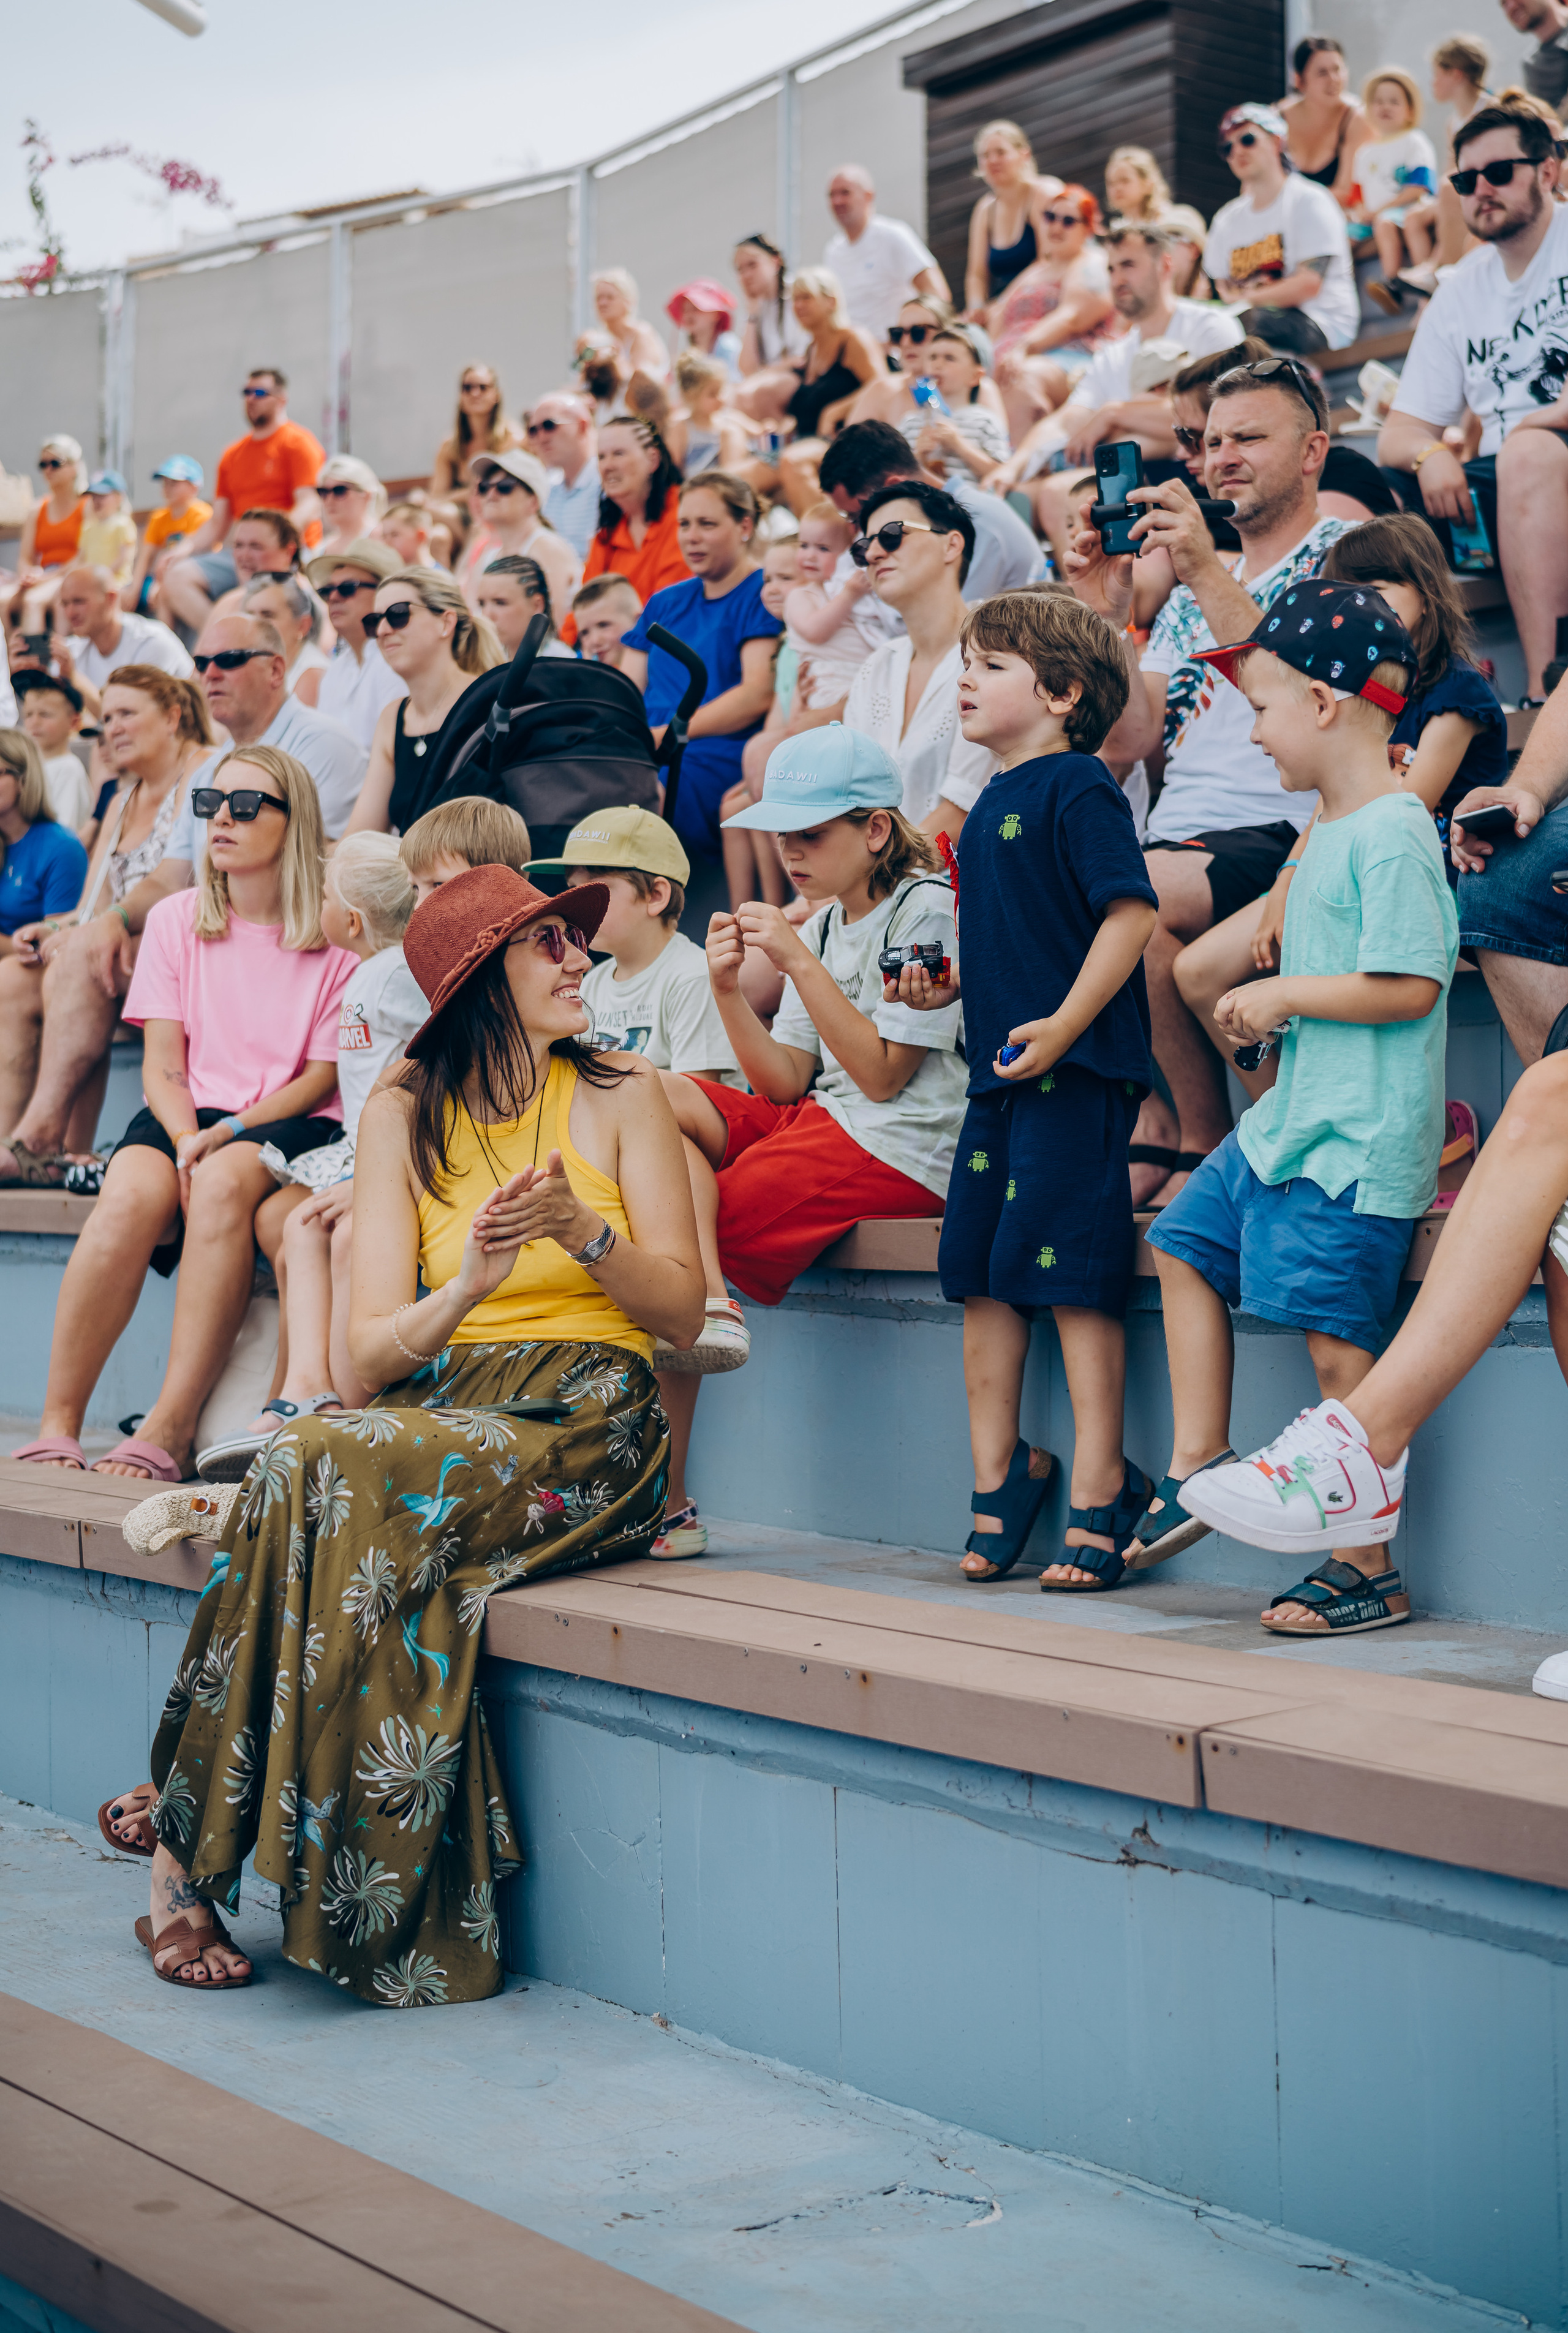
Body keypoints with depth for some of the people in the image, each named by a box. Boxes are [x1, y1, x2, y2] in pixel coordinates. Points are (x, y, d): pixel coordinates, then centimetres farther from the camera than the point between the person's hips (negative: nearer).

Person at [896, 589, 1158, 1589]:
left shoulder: (1078, 787, -9)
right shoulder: (992, 805, 18)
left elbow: (1131, 912, -17)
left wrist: (1064, 1024, -22)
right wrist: (947, 982, 9)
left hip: (1075, 1070, -9)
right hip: (999, 1069, 9)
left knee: (1072, 1276, -8)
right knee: (981, 1273, 9)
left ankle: (1100, 1487, -2)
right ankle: (999, 1471, 19)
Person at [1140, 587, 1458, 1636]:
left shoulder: (1392, 834, -16)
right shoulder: (1333, 828, 14)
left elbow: (1410, 986, -23)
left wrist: (1287, 995, -14)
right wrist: (1276, 1007, 11)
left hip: (1356, 1143, -11)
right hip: (1291, 1116, 11)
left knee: (1337, 1342, -9)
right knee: (1186, 1242, 18)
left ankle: (1369, 1571, -2)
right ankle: (1202, 1462, 24)